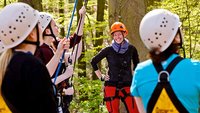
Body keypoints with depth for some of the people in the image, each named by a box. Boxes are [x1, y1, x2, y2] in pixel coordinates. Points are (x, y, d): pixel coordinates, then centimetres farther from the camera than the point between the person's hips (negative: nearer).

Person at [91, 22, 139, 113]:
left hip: (127, 86, 1)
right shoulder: (108, 50, -2)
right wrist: (101, 76, 6)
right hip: (111, 86, -1)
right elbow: (93, 61, 9)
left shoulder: (131, 49, 2)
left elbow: (137, 64, 22)